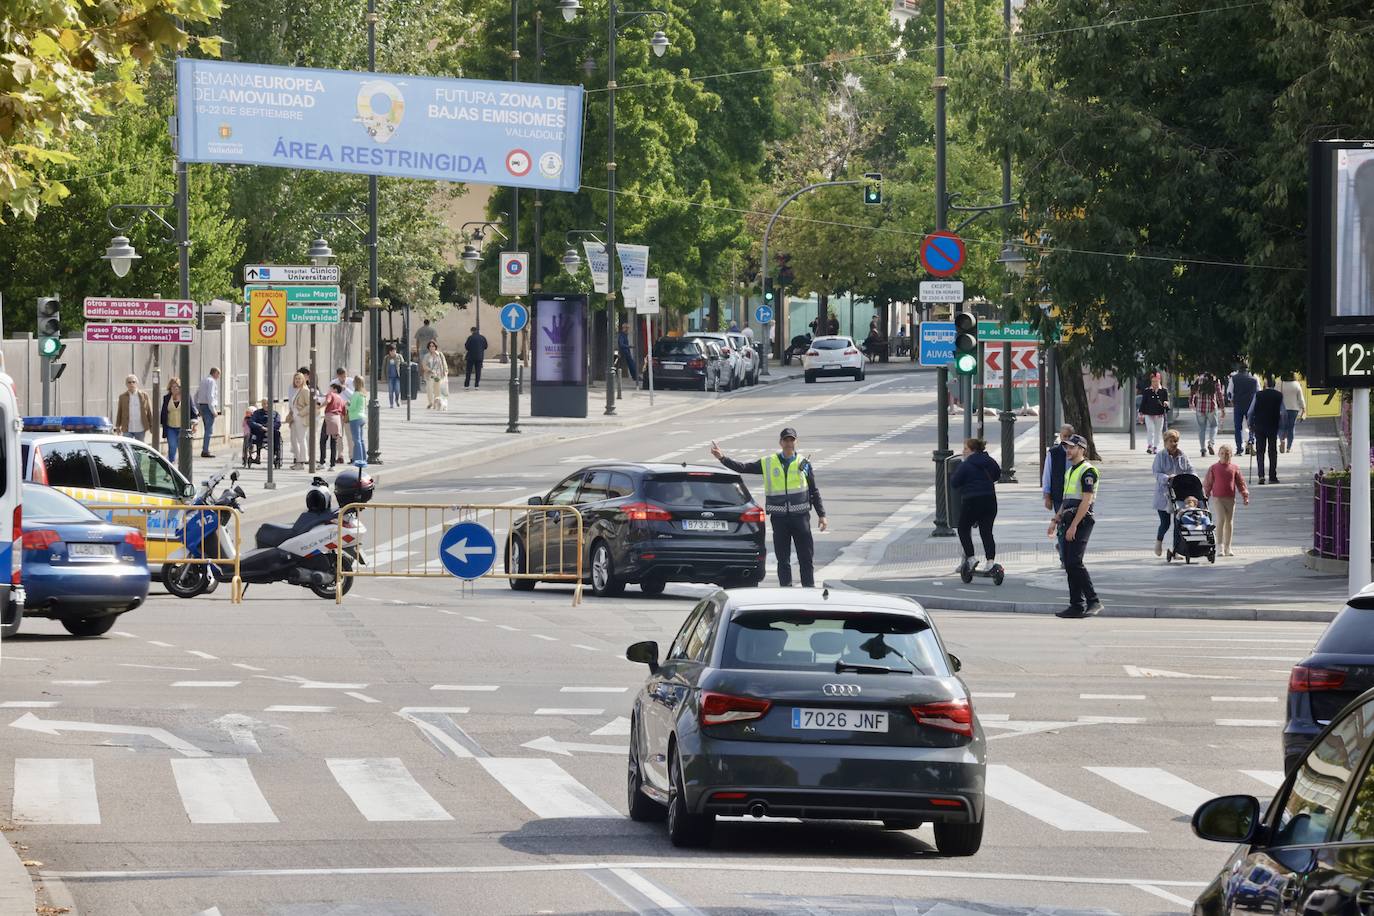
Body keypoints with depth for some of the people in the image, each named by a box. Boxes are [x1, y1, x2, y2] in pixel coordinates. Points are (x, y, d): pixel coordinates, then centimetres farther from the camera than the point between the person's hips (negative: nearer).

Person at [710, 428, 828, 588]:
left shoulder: (804, 464, 5)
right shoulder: (768, 463, 5)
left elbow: (814, 492, 10)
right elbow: (743, 468, 4)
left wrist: (822, 515, 7)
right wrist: (722, 458, -6)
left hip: (800, 516, -1)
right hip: (779, 518, 1)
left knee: (806, 557, 2)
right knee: (783, 559, 6)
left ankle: (809, 589, 9)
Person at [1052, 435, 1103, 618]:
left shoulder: (1087, 471, -11)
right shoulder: (1070, 471, 20)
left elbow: (1086, 501, -17)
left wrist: (1074, 526, -21)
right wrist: (1056, 520, 18)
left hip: (1081, 521, -10)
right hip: (1069, 521, 10)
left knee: (1075, 562, -17)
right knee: (1069, 565, 6)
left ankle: (1093, 602, -16)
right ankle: (1077, 605, 8)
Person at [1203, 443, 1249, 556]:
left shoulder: (1234, 468, 3)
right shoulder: (1213, 468, 0)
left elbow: (1240, 483, 8)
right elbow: (1207, 484, 5)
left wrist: (1245, 496, 3)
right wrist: (1205, 497, 3)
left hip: (1230, 499, 3)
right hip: (1217, 498, -3)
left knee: (1229, 522, 7)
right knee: (1221, 520, -14)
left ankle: (1227, 548, 14)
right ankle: (1220, 546, -11)